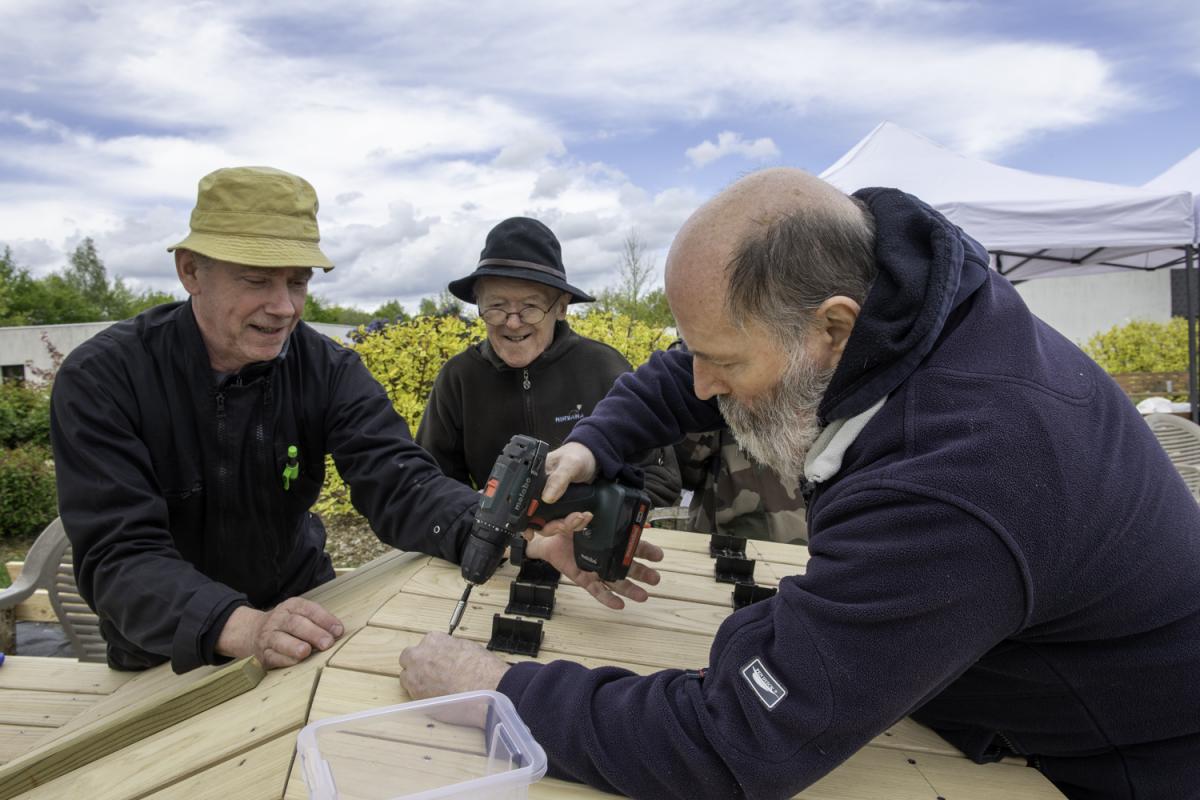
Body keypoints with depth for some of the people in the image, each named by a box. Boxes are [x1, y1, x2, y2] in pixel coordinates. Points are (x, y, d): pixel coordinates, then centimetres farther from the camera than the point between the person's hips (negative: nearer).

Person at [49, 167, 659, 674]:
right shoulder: (100, 379, -18)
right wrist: (242, 627, -45)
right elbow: (119, 556, -25)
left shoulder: (327, 369, -11)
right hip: (169, 660, -1)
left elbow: (398, 483, -23)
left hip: (304, 618, 2)